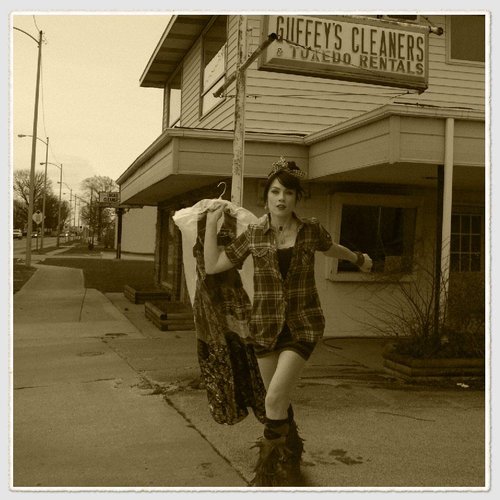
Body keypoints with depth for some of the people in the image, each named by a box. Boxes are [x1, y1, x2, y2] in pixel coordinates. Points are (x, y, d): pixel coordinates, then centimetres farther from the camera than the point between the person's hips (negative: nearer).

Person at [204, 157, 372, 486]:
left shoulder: (311, 229, -3)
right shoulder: (253, 234, -2)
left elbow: (331, 248, 20)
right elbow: (212, 266, 1)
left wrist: (358, 258, 37)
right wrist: (211, 223, -1)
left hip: (304, 324, -2)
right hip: (266, 326, 2)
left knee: (275, 399, -15)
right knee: (280, 400, 14)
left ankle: (271, 472, 2)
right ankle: (290, 457, 40)